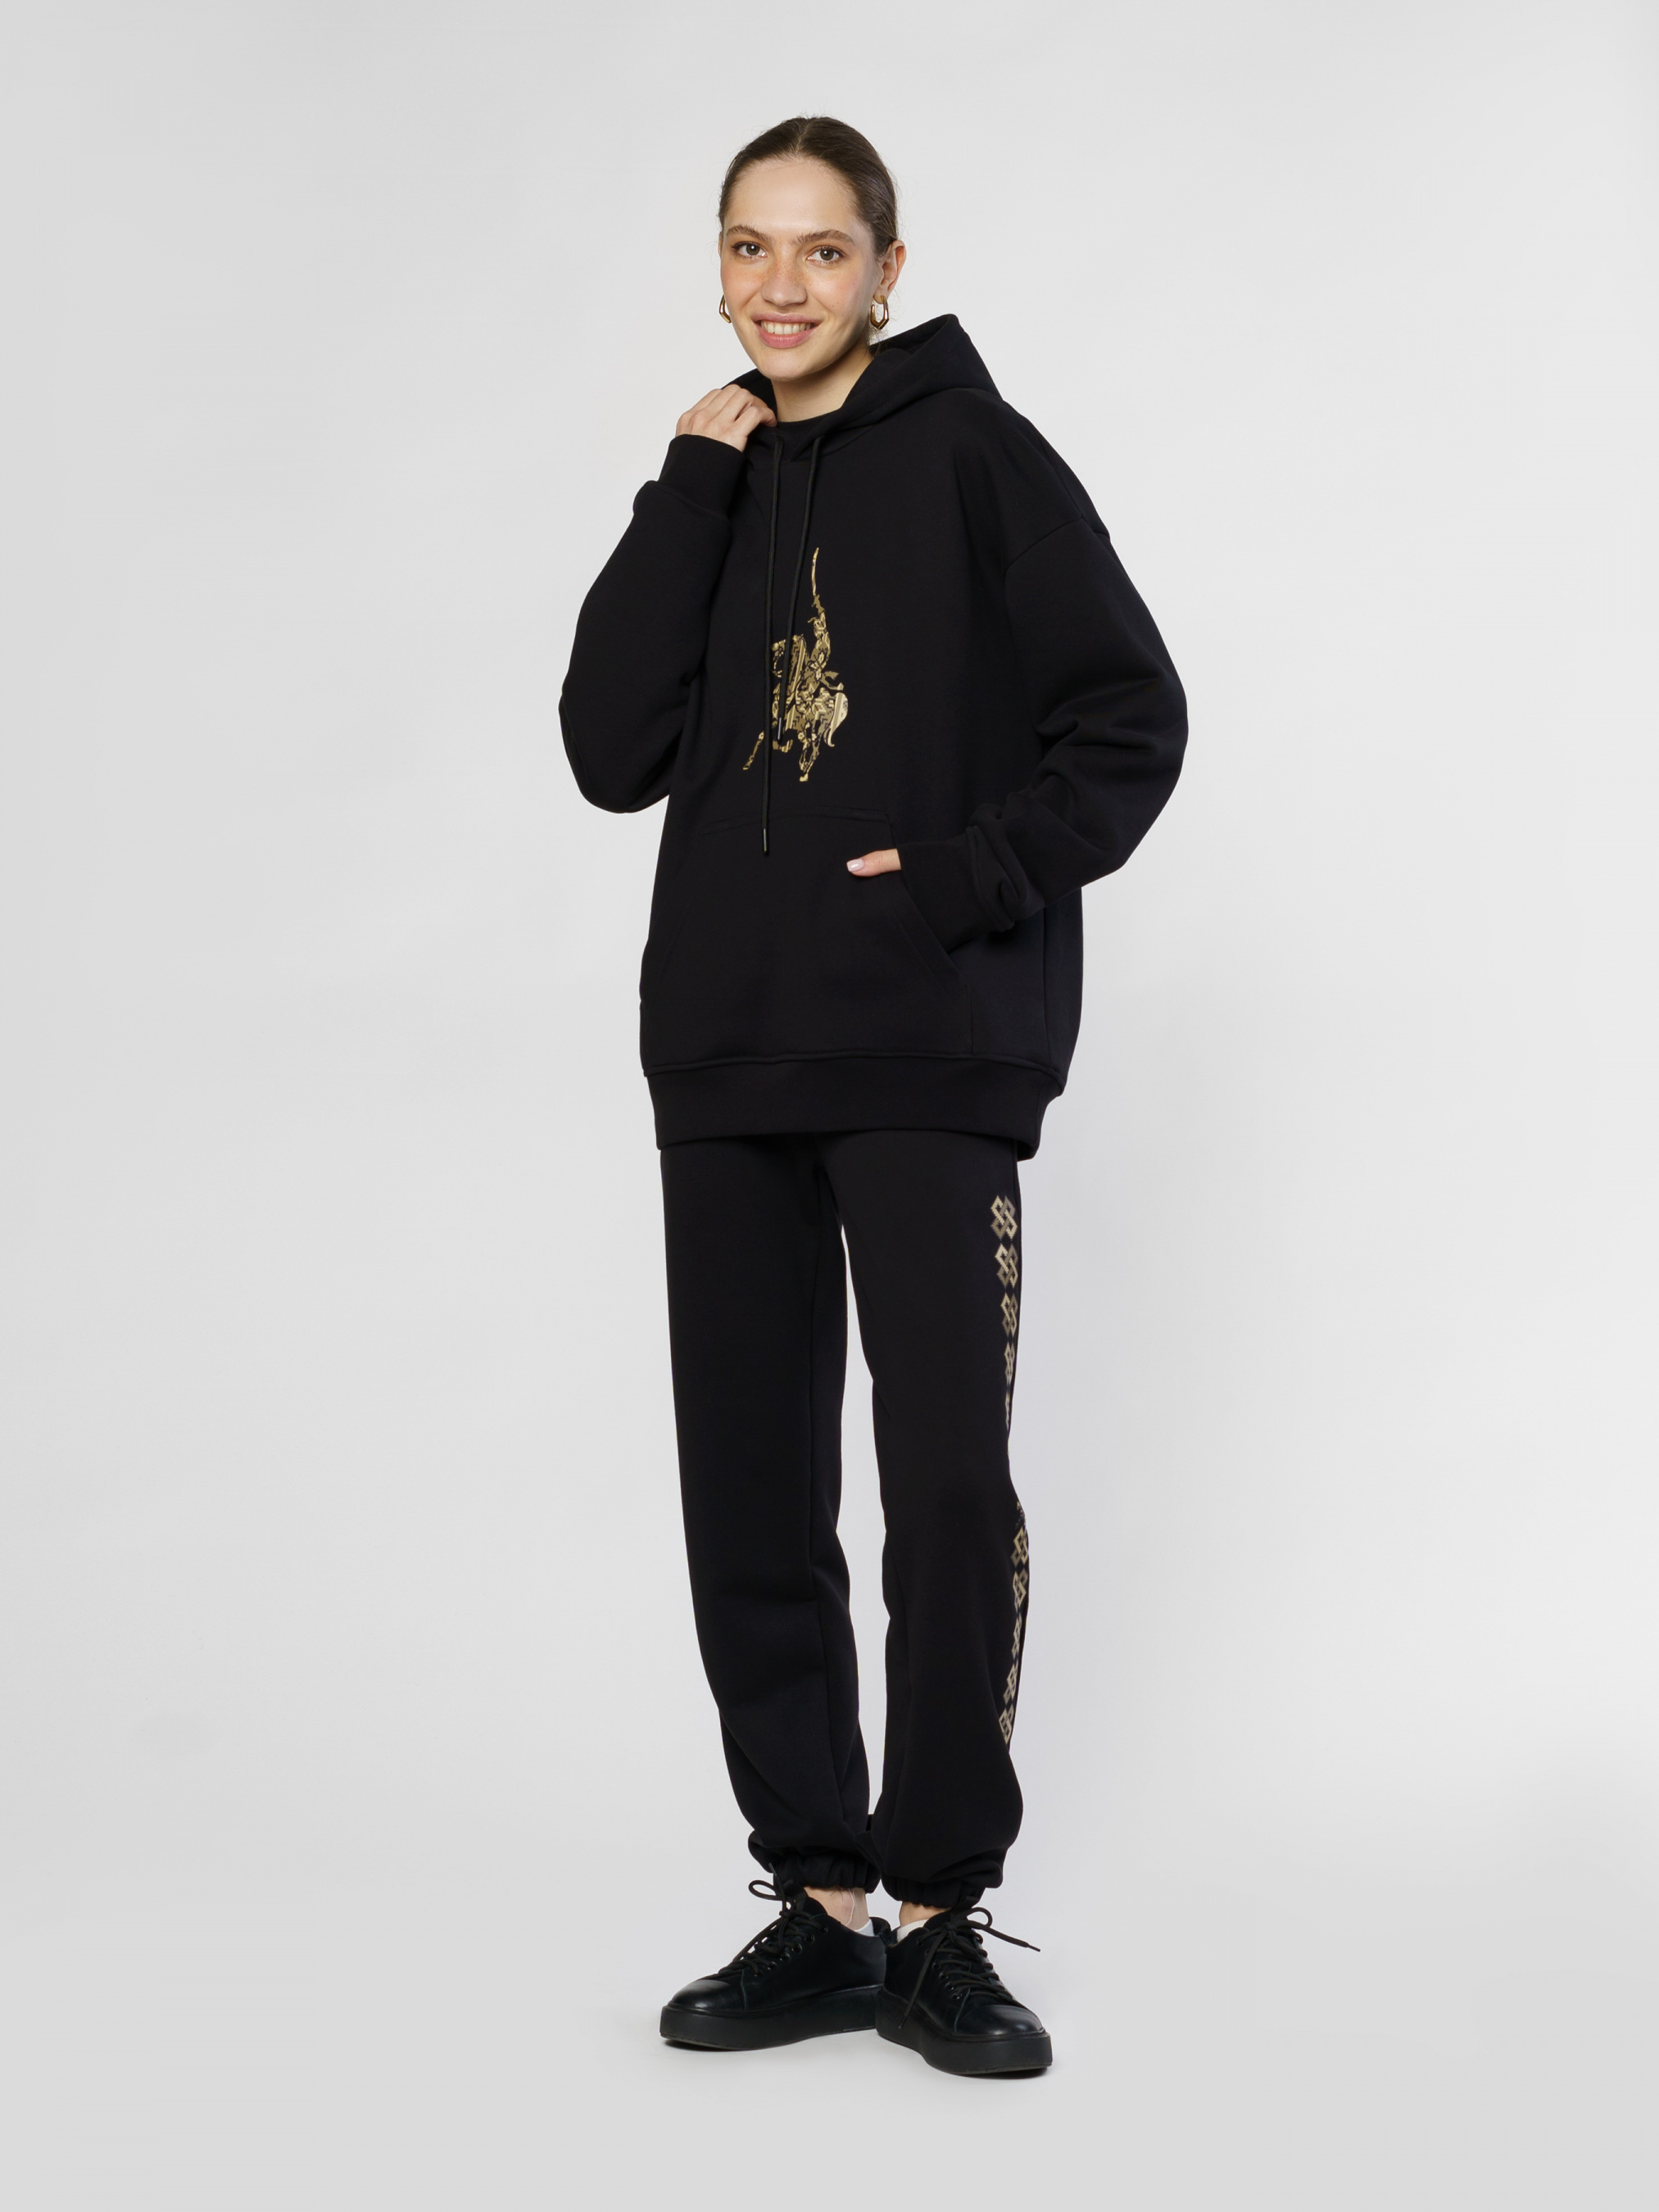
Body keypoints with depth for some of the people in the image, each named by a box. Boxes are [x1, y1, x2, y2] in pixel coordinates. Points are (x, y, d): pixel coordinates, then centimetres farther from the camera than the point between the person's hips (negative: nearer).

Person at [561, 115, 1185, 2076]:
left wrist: (964, 879, -13)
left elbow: (1128, 721, -4)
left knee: (949, 1491, -5)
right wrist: (694, 491, -2)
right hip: (726, 1063, 5)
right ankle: (822, 1906, 17)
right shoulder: (716, 491, 14)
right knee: (749, 1497, 6)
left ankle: (941, 1917, 7)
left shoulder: (974, 459, 0)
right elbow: (613, 755, 1)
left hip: (930, 1063, -5)